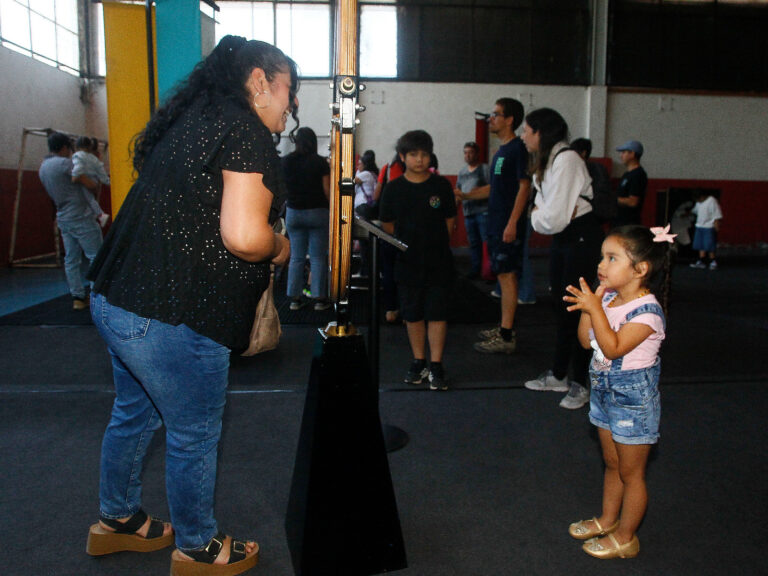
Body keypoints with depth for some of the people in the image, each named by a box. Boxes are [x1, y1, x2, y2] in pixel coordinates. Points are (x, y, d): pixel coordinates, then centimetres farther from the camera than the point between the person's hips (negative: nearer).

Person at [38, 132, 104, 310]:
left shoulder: (43, 167, 15)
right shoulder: (65, 163, -12)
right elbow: (90, 185, -10)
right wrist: (97, 183, 9)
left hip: (63, 219, 9)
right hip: (80, 217, -9)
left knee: (71, 259, 8)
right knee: (96, 256, -4)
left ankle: (78, 297, 10)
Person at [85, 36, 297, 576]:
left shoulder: (188, 120, 14)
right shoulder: (246, 132, -14)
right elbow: (243, 236, -26)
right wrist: (279, 247, -5)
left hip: (117, 299, 10)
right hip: (169, 320, -10)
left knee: (134, 414, 25)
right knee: (195, 435, 9)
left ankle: (118, 520, 46)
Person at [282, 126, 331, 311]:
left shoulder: (286, 161, 2)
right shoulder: (320, 162, -7)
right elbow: (327, 190, -8)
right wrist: (329, 207, 6)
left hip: (293, 212, 3)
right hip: (317, 212, -3)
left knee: (296, 257, 8)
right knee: (318, 258, 3)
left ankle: (294, 298, 10)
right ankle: (319, 298, 5)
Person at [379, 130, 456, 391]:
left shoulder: (441, 185, -1)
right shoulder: (394, 188, 0)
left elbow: (449, 220, 7)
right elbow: (387, 223, 9)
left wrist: (435, 242, 3)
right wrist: (408, 241, 6)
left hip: (438, 262, -1)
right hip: (408, 263, 1)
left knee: (437, 314, -1)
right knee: (412, 315, 10)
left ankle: (436, 366, 7)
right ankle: (418, 362, 23)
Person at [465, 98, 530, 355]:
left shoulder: (518, 149, -11)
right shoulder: (501, 151, 17)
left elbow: (524, 187, -17)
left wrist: (512, 223, -22)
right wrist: (464, 195, 18)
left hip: (508, 225, -9)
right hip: (496, 223, 9)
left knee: (506, 276, -7)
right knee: (504, 275, 14)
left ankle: (506, 338, -2)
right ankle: (503, 328, 24)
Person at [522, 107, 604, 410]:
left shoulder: (565, 160, -20)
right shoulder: (544, 161, 9)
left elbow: (555, 217, -24)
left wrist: (537, 215, -5)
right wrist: (542, 215, -10)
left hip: (582, 237, -9)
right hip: (561, 237, 9)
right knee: (560, 306, 14)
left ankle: (580, 384, 8)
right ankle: (558, 375, 26)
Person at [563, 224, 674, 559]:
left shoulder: (646, 310, -24)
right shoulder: (608, 299, -1)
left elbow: (613, 347, -31)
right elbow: (586, 342, 1)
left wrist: (595, 308, -33)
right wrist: (587, 308, -12)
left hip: (633, 398, -8)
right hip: (605, 392, 8)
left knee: (631, 473, 10)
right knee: (612, 464, 24)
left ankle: (626, 538, 26)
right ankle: (608, 519, 42)